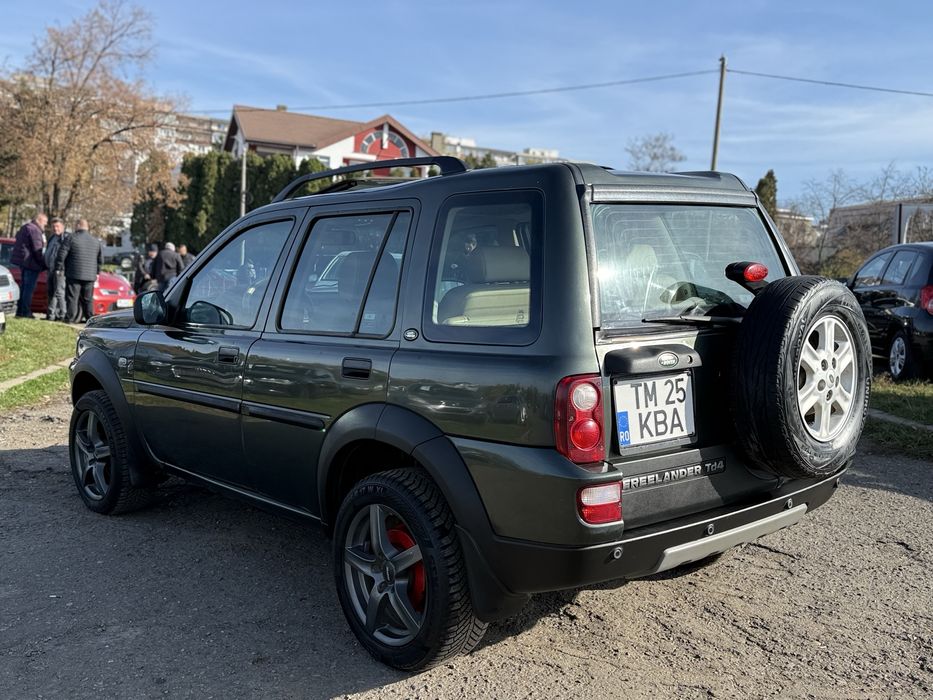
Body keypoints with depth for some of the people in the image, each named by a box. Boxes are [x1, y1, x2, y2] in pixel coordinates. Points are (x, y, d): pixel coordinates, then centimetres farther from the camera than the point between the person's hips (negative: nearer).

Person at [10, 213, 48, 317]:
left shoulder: (25, 227, 18)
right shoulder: (34, 230, -14)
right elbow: (37, 249, -18)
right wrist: (44, 264, -12)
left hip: (22, 261, 10)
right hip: (30, 262, -10)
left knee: (24, 286, 16)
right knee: (29, 288, -6)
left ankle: (20, 310, 19)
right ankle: (25, 312, -6)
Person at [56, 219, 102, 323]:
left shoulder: (71, 238, -5)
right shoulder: (95, 241, 10)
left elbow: (61, 255, -8)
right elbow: (100, 259, 15)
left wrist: (58, 268, 2)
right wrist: (97, 272, 25)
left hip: (74, 275, -4)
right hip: (90, 276, 4)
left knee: (73, 298, 0)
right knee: (88, 299, 11)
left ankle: (72, 318, -1)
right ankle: (90, 318, 11)